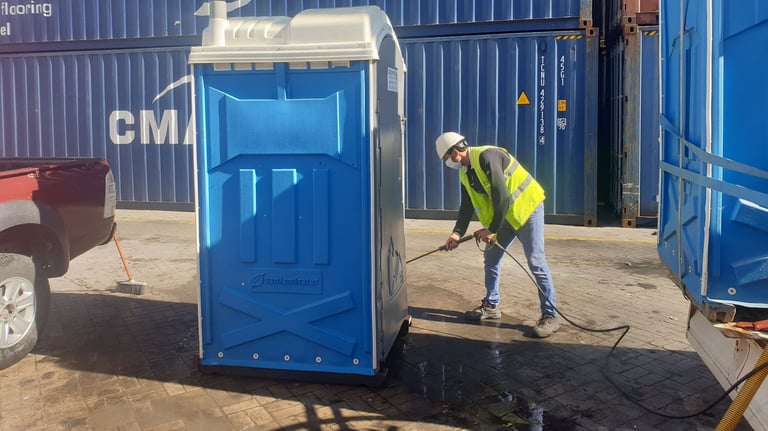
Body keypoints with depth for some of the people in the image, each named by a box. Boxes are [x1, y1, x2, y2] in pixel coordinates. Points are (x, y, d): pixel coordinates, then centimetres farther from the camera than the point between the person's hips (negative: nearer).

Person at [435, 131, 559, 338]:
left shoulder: (487, 156, -24)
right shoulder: (465, 173, 6)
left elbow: (501, 197, -27)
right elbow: (467, 206, 10)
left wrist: (493, 229, -20)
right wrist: (457, 233, -3)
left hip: (527, 208, -9)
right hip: (504, 215, 9)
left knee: (536, 262, -10)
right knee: (491, 258, 12)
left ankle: (550, 316, -5)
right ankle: (491, 305, 26)